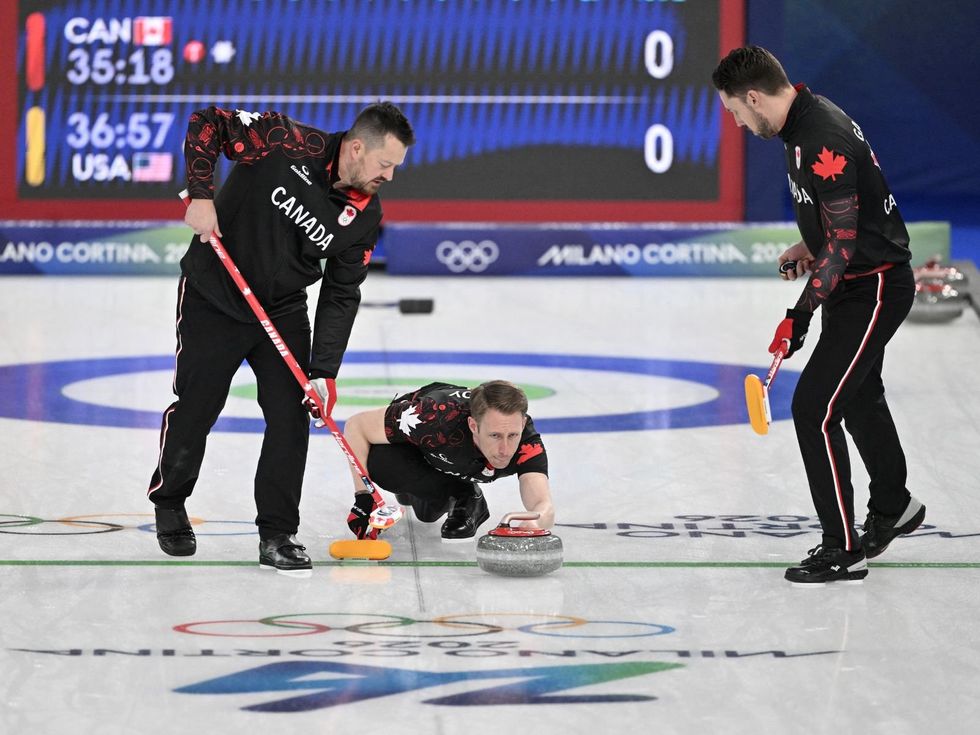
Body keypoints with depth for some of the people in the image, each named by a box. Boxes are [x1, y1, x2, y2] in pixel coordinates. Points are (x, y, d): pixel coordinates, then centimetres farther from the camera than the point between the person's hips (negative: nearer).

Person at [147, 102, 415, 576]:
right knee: (195, 408, 5)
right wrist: (201, 194, -25)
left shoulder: (364, 216, -9)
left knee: (291, 416, -7)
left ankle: (277, 535, 3)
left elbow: (341, 297, -5)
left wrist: (324, 372, -13)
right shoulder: (288, 144, -23)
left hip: (283, 311, 4)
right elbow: (208, 123, -15)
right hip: (214, 298, -4)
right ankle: (168, 504, 31)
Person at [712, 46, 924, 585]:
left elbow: (843, 242, -26)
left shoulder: (821, 142, -27)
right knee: (858, 397, 25)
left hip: (872, 291, -11)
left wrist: (801, 314, -24)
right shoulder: (809, 118, 4)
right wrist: (809, 246, 9)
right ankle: (893, 508, 47)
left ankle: (844, 550, -4)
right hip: (853, 285, 11)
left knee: (815, 408, -11)